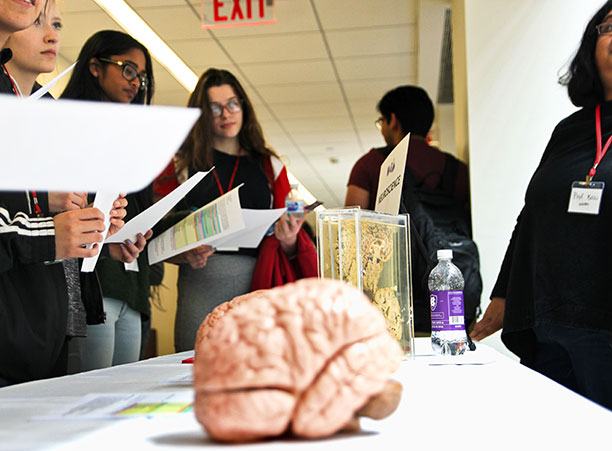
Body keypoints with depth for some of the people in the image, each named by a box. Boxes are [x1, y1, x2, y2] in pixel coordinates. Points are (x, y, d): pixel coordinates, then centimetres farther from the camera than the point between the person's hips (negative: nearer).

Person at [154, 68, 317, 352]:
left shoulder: (270, 166, 15)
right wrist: (186, 255, -12)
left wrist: (289, 239, -8)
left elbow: (288, 248, 14)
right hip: (201, 283, -1)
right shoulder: (182, 164, 11)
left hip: (257, 283, 1)